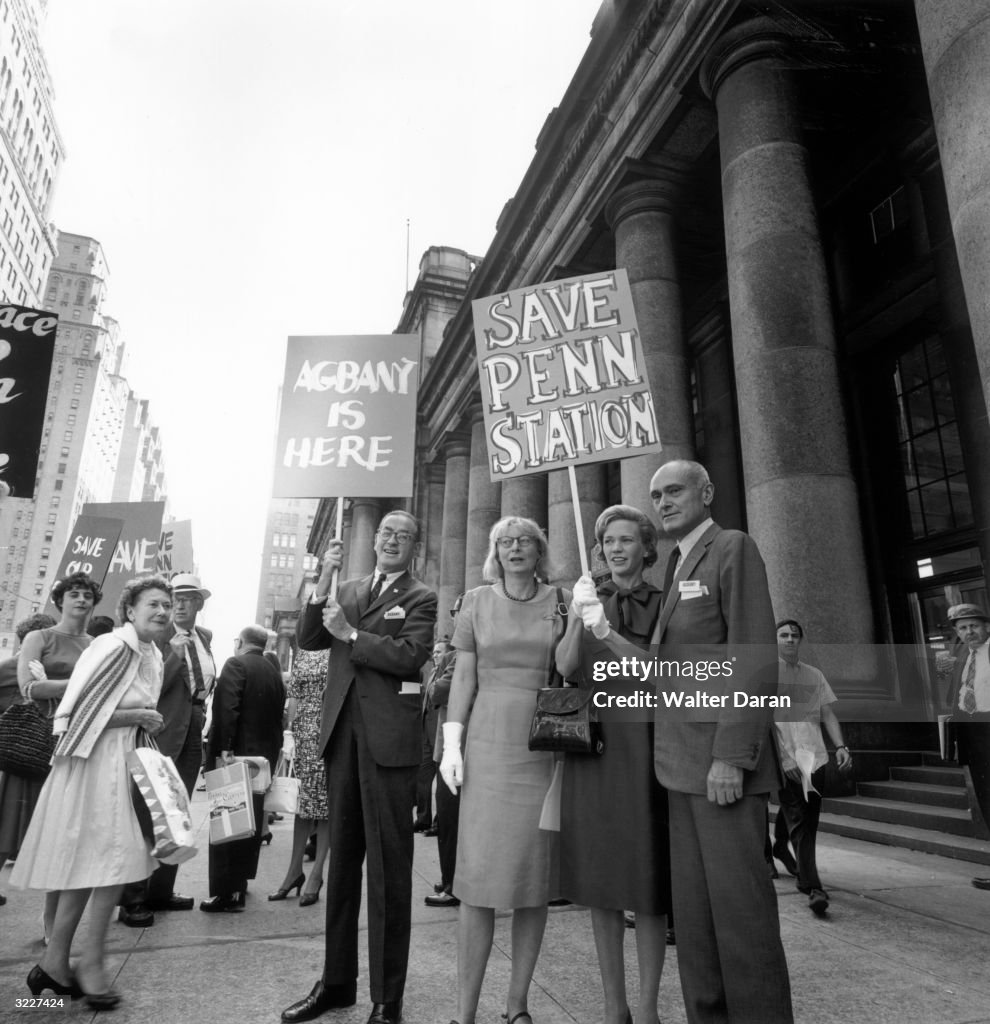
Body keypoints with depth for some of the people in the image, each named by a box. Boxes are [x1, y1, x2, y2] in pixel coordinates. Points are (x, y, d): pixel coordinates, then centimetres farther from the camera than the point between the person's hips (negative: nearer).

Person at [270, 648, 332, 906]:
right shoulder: (302, 654, 10)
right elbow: (294, 697, 13)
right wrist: (290, 733, 8)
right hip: (305, 738, 4)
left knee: (327, 801, 4)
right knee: (302, 799, 11)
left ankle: (316, 874, 16)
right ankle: (295, 871, 24)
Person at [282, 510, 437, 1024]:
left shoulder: (420, 599, 0)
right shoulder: (347, 591, 14)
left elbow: (409, 655, -14)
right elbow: (307, 640, 5)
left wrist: (350, 634, -12)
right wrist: (324, 581, -6)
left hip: (389, 740, -5)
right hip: (342, 734, 5)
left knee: (388, 869, 3)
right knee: (341, 861, 16)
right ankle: (337, 982, 32)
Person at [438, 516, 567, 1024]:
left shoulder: (560, 602, 5)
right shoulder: (477, 602, 6)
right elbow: (463, 677, 5)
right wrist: (451, 744, -1)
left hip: (545, 750, 1)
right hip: (489, 747, 0)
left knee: (535, 876, 7)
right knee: (478, 877, -1)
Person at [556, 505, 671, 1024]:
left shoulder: (664, 603, 5)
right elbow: (565, 667, -3)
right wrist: (578, 617, -19)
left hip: (644, 747, -2)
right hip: (591, 747, 2)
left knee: (647, 882, 5)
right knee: (600, 882, 9)